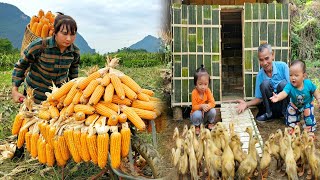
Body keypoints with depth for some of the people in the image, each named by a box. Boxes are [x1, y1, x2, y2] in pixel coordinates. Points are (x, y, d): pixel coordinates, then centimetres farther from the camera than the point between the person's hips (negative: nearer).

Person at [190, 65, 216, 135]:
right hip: (197, 114, -3)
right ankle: (196, 127, -5)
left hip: (206, 113, 3)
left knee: (213, 111, -24)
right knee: (197, 114, -35)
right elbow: (194, 107, -19)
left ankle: (210, 123, 6)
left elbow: (213, 103, -15)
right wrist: (201, 106, -38)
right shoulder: (194, 93, -22)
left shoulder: (208, 91, -13)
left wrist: (207, 106, -36)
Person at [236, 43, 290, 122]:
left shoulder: (282, 66, -12)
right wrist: (246, 104, -18)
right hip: (272, 104, 1)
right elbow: (259, 98, 0)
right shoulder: (260, 75, -6)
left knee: (283, 83, -29)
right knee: (265, 83, -24)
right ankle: (269, 113, -7)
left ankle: (286, 112, -9)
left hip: (287, 103, -1)